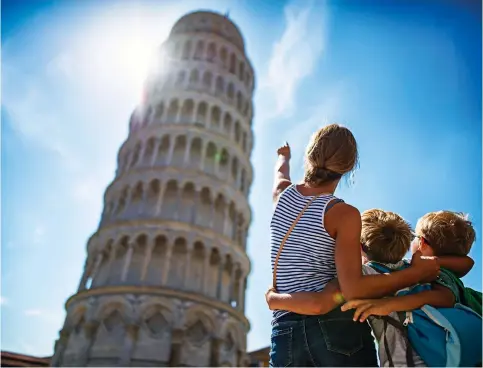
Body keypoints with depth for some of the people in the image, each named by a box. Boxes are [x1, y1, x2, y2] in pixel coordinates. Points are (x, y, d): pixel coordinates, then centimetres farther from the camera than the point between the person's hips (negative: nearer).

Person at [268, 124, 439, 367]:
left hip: (286, 333, 5)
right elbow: (353, 290, -15)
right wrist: (416, 273, -5)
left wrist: (284, 156, 59)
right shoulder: (344, 214, -7)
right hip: (337, 326, -4)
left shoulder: (283, 195, 8)